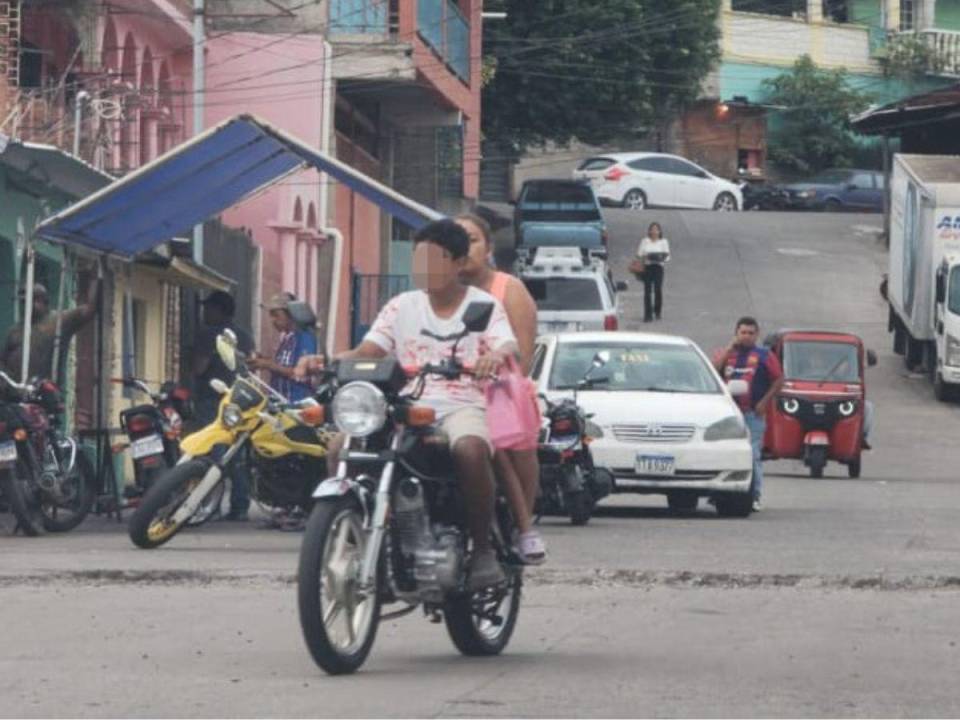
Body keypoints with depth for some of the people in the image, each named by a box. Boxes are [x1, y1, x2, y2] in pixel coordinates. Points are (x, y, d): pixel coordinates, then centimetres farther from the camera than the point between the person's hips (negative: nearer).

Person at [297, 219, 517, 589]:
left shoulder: (484, 305, 8)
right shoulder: (403, 306, 18)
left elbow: (509, 348, -9)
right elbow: (366, 352, 8)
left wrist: (498, 355, -36)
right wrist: (324, 361, -13)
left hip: (462, 408, -4)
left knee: (471, 449, -40)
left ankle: (482, 548, -24)